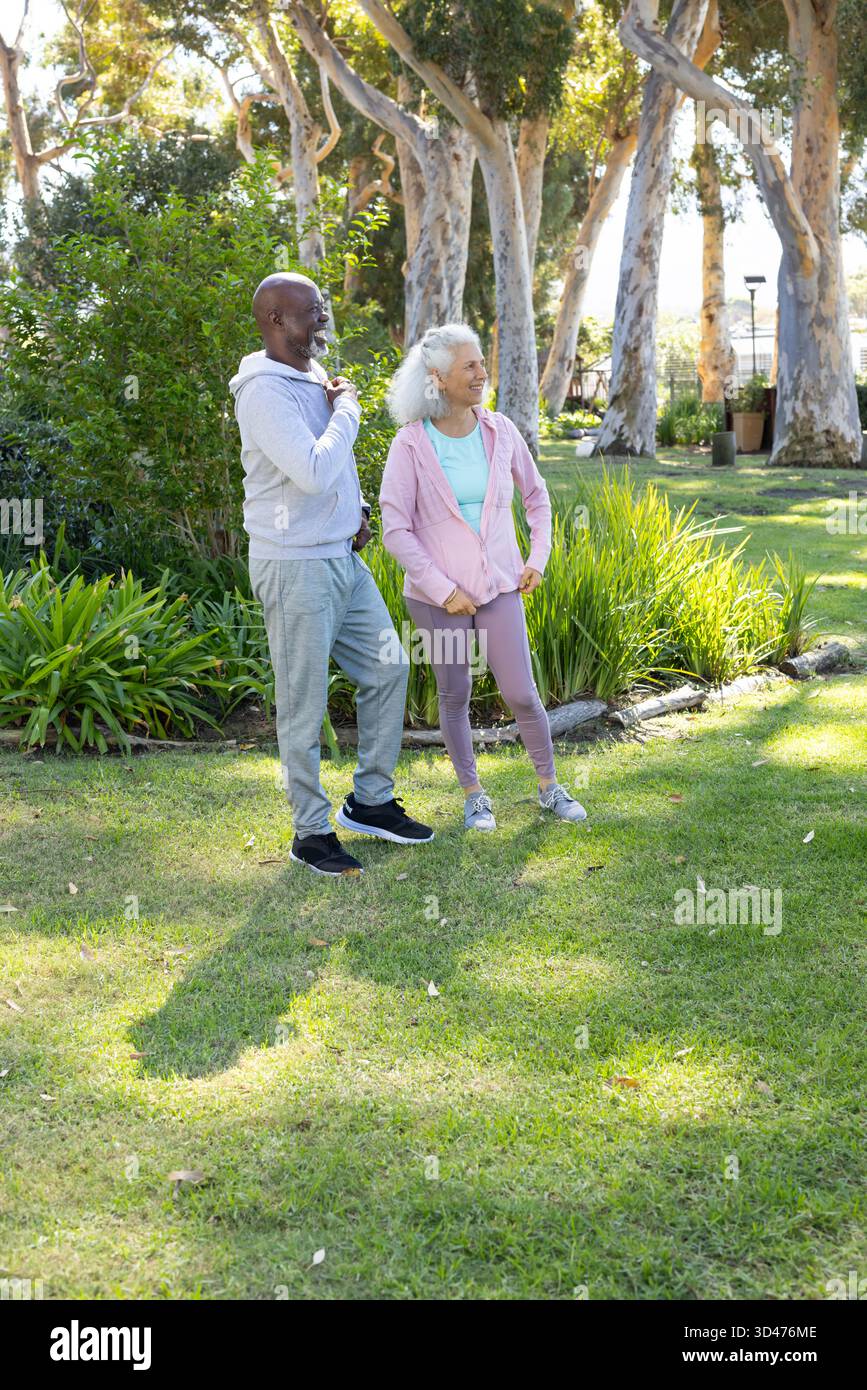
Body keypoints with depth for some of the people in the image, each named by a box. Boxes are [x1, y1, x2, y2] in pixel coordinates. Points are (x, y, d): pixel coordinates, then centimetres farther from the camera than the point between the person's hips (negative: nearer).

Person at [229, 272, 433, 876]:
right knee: (304, 706, 0)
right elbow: (313, 471, -28)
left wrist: (357, 506, 9)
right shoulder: (265, 392, -18)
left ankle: (371, 801, 26)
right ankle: (311, 831, 13)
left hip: (344, 556, 9)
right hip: (295, 567, -9)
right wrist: (346, 409, -14)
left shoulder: (315, 378, 12)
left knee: (388, 668, 13)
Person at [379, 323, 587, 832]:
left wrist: (538, 559, 6)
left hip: (499, 585, 2)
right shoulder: (411, 445, -11)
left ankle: (550, 786, 22)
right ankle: (474, 795, 24)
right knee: (455, 695, 8)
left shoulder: (500, 432, -1)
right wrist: (443, 589, -14)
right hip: (437, 593, -2)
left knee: (521, 693, 2)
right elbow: (396, 530, -12)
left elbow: (537, 495, 15)